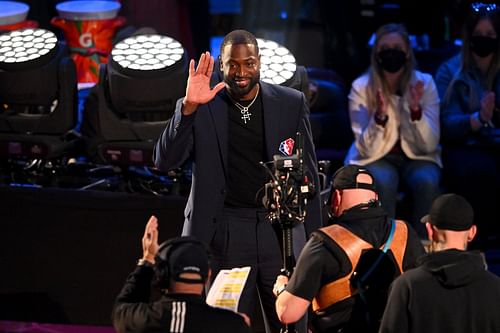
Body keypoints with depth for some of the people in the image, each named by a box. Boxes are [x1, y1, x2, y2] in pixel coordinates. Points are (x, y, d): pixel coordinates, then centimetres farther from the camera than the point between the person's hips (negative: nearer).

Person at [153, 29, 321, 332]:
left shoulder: (292, 103, 4)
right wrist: (189, 107, -21)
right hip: (225, 234, -1)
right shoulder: (198, 109, 1)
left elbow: (308, 173, 8)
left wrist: (314, 240, 6)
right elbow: (165, 161, -8)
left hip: (282, 229, 1)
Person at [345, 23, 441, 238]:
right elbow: (368, 149, -14)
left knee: (427, 182, -31)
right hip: (376, 157, -1)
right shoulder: (361, 87, -11)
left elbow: (428, 145, -12)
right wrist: (380, 116, -31)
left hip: (416, 156, 1)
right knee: (384, 182, -34)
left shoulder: (424, 83, -8)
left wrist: (416, 110, -28)